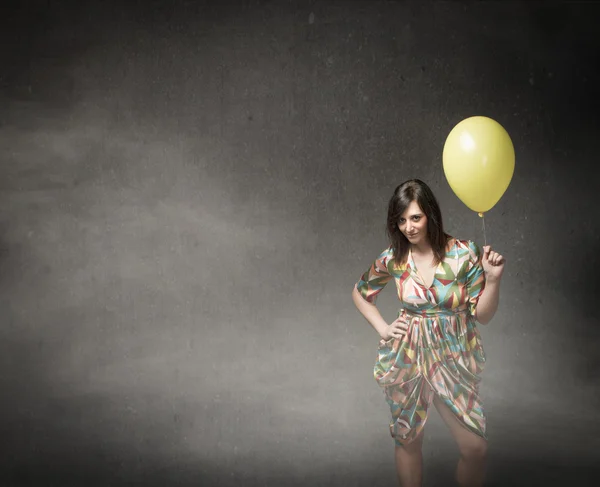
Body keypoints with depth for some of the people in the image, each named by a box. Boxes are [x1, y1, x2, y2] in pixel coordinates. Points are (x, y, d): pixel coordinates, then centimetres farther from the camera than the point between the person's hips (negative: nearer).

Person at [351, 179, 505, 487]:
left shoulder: (464, 253, -10)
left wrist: (493, 279, -22)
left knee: (475, 448, -3)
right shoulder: (393, 259, -5)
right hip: (406, 357, 1)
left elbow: (482, 316, -7)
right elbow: (360, 293, 13)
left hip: (453, 359, -1)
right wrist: (382, 328, 2)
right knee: (407, 440, 13)